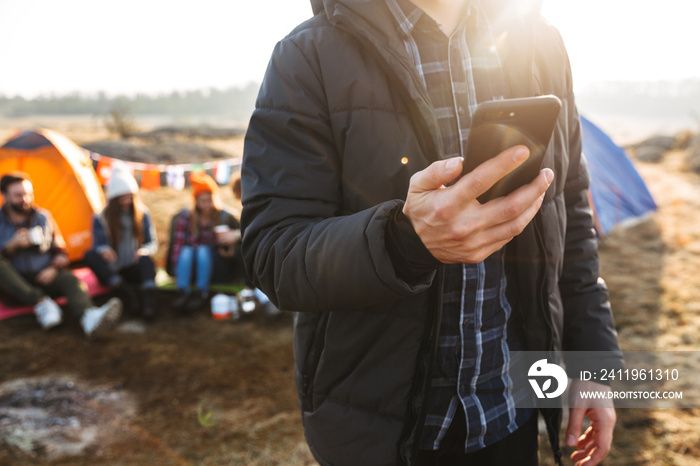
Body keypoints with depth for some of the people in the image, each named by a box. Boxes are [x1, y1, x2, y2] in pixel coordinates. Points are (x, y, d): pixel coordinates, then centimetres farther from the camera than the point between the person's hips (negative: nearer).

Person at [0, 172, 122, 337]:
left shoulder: (43, 217, 5)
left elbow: (60, 251, 8)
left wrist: (54, 268, -13)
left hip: (43, 278, 1)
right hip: (15, 283, -1)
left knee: (69, 279, -32)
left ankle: (89, 317, -64)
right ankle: (41, 303, -35)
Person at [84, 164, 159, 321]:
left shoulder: (142, 214, 3)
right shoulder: (101, 218, -1)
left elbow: (152, 244, 4)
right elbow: (98, 245, -5)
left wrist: (144, 251, -22)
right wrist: (103, 250, -32)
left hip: (134, 270, 0)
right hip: (112, 270, 0)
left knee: (146, 259, -33)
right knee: (90, 255, -28)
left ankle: (149, 294, -56)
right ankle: (123, 290, -42)